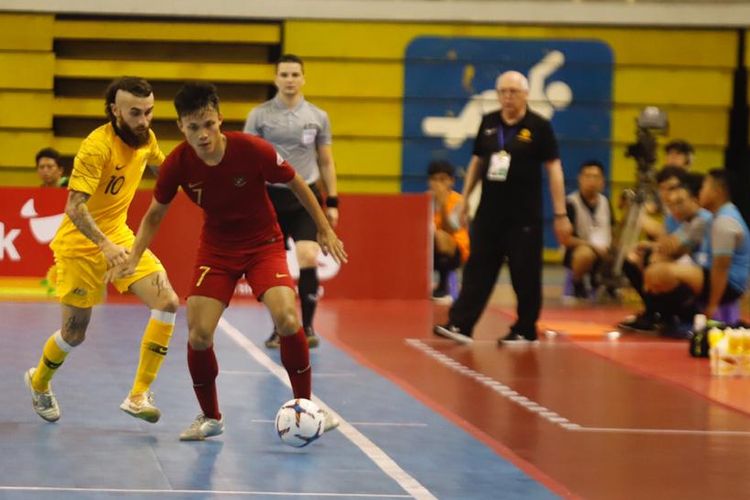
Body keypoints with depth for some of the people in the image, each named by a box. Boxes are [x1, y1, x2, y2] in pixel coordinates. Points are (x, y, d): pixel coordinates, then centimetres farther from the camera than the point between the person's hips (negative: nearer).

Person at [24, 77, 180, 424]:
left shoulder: (145, 138, -3)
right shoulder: (97, 146, -26)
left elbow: (161, 165, 23)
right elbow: (74, 207, -32)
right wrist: (105, 245, -44)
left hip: (118, 236, 6)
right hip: (80, 244, -6)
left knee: (167, 302, -14)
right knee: (75, 333, 4)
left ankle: (139, 396, -9)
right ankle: (39, 382, 38)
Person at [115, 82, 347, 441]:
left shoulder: (252, 149, -24)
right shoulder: (177, 164, -18)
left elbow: (296, 184, -6)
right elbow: (155, 214, 1)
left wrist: (324, 230, 0)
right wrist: (133, 259, -10)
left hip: (264, 244, -2)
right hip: (216, 248, 2)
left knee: (287, 320, -24)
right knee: (198, 336, -11)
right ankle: (210, 417, 14)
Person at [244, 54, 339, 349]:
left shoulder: (317, 117, 5)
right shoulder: (260, 115, 1)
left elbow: (326, 162, 12)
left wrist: (332, 202, 7)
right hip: (272, 196, 0)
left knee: (307, 259, -15)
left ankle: (307, 326, -3)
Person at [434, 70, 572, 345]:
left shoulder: (539, 127, -6)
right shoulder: (488, 123, 6)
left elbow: (554, 169, -6)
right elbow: (477, 162, 17)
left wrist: (560, 214, -9)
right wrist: (465, 198, 14)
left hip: (524, 217, -4)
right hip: (489, 213, 4)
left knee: (525, 275, 2)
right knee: (477, 270, 1)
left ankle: (525, 330, 12)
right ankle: (460, 325, -1)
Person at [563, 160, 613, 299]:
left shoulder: (605, 202, 8)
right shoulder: (571, 203, -12)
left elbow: (612, 232, 16)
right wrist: (591, 245, -21)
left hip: (603, 251, 6)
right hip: (576, 251, -6)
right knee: (586, 253, -41)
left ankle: (597, 280, 11)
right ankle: (577, 283, -7)